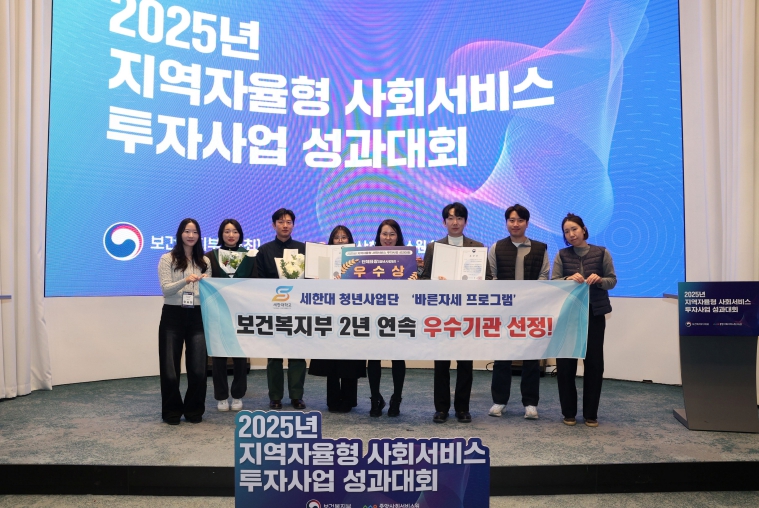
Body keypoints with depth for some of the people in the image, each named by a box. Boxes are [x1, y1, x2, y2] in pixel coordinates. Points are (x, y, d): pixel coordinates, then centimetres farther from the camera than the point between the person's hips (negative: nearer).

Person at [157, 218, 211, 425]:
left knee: (198, 368, 1)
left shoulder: (204, 261, 11)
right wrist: (185, 280, -26)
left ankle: (194, 411, 19)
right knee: (170, 367, 3)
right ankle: (172, 412, 20)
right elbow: (165, 289, -10)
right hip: (172, 316, -2)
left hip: (197, 317, 2)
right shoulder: (167, 259, 1)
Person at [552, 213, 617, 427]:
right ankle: (568, 412, 14)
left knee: (594, 362, 3)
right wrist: (569, 279, -20)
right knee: (565, 361, 1)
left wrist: (600, 280, -17)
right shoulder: (562, 255, 3)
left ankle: (591, 414, 15)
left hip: (595, 313, 0)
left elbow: (612, 280, 4)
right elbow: (553, 283, -1)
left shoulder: (601, 253, 2)